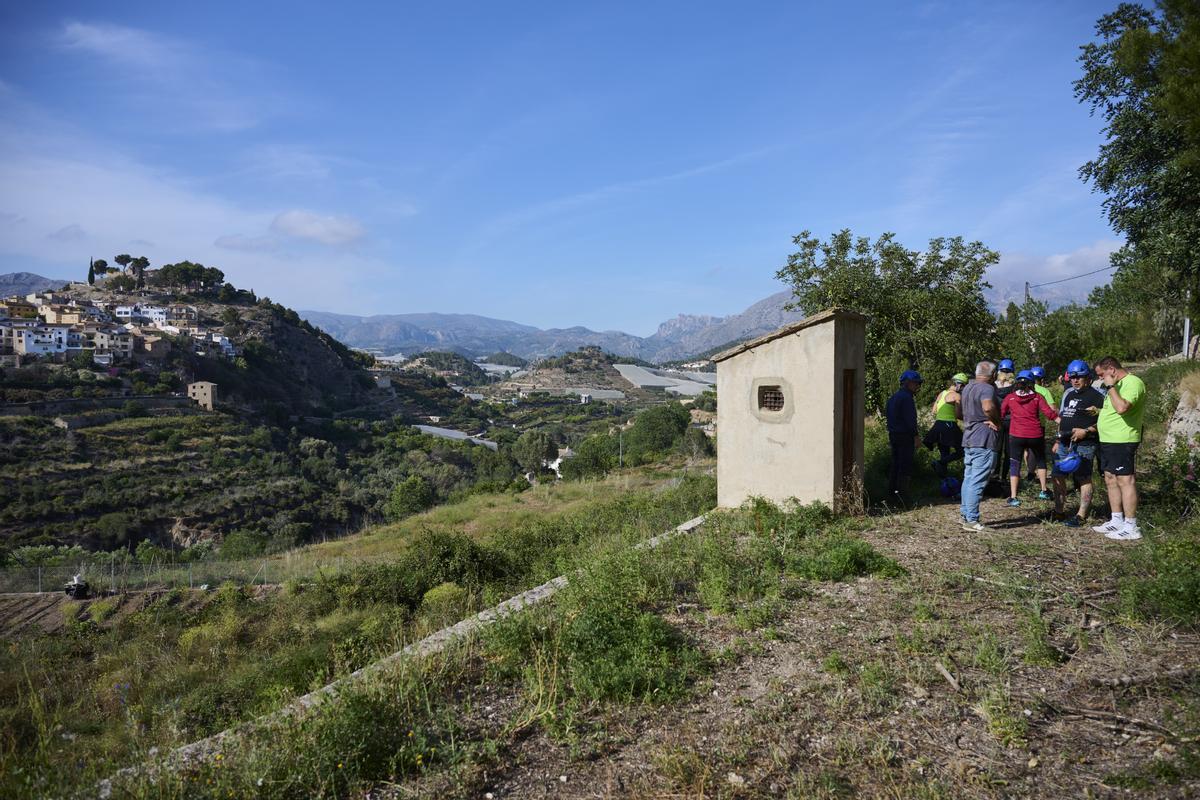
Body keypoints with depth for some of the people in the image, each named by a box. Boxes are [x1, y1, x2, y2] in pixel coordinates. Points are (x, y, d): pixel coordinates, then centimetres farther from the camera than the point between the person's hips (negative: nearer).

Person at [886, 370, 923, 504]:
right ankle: (901, 492, -7)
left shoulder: (893, 397, 17)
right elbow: (910, 419, -19)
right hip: (905, 436, -9)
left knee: (896, 464, 14)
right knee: (906, 465, -6)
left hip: (893, 434, 9)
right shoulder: (906, 397, -14)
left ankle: (892, 490, 18)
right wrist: (916, 436, -17)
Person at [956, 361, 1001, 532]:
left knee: (968, 478, 16)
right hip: (984, 441, -9)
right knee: (977, 482, -7)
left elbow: (958, 412, 23)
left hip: (968, 439, 9)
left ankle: (965, 515, 23)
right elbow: (988, 407, -33)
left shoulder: (967, 388, 15)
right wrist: (996, 421, -17)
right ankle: (972, 520, -5)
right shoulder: (987, 388, -13)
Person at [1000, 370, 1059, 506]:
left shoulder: (1010, 398, 1)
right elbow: (1049, 412, -6)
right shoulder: (1037, 397, 0)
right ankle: (1044, 491, 28)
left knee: (1015, 465, 5)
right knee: (1040, 461, 24)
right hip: (1035, 435, 1)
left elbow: (1000, 414, 1)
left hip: (1016, 436, -1)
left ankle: (1013, 497, -3)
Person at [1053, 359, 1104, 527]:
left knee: (1083, 479, -2)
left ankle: (1081, 516, 3)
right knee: (1058, 476, 9)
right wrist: (1058, 440, 22)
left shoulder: (1096, 396, -7)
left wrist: (1086, 431, -20)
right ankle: (1058, 511, 19)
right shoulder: (1068, 393, 17)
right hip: (1065, 443, 8)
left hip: (1084, 444, -8)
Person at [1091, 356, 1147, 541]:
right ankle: (1117, 522, 21)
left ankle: (1131, 527, -4)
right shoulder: (1118, 385, 18)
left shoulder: (1133, 383, -14)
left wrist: (1111, 387, -21)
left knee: (1125, 480, -7)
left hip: (1121, 441, -10)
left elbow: (1122, 407, -30)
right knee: (1111, 480, 13)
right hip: (1108, 441, 10)